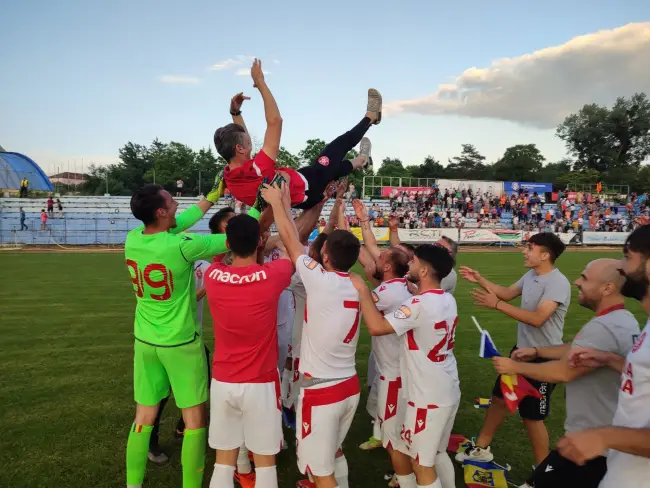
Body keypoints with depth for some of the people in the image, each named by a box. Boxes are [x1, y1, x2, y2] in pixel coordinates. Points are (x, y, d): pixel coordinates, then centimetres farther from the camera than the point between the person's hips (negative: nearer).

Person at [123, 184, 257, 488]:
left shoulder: (132, 240, -6)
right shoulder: (181, 246, -24)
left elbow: (178, 223, 8)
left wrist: (215, 195, 14)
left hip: (145, 341, 6)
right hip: (180, 343, -6)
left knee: (144, 417, 17)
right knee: (194, 418, 10)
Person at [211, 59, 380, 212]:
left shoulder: (228, 177, -17)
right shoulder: (256, 170, -42)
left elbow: (240, 137, 5)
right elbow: (275, 121, -37)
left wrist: (235, 112, 2)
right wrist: (260, 82, -31)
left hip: (297, 198, 8)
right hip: (308, 189, -7)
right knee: (341, 144, 7)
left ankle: (358, 162, 59)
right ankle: (370, 117, 34)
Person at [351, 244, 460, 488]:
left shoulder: (420, 304, -24)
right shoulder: (448, 300, 2)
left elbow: (376, 327, -28)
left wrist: (362, 290, -20)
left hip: (428, 397, -8)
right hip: (448, 392, 9)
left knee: (422, 463, 7)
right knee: (438, 453, 24)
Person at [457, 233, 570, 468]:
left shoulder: (558, 283, -24)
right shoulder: (531, 275, 3)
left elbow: (538, 318, -33)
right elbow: (508, 293, 17)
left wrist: (496, 304, -33)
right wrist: (479, 279, 7)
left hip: (543, 358, -9)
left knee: (532, 417, 4)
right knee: (499, 398, 19)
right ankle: (481, 448, 36)